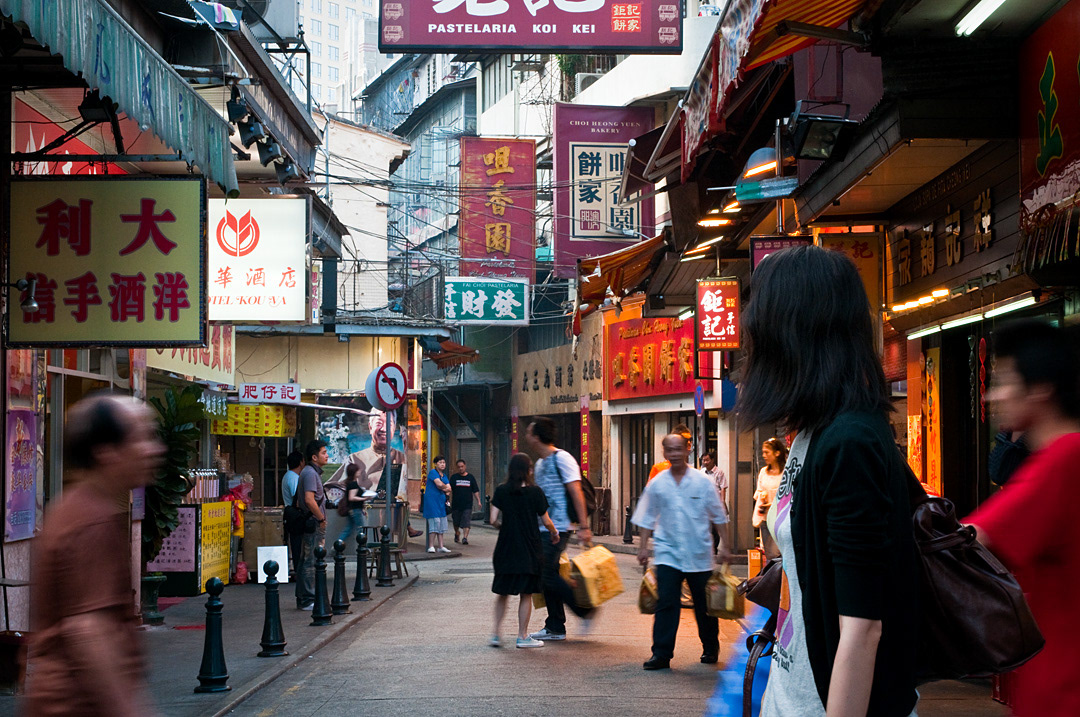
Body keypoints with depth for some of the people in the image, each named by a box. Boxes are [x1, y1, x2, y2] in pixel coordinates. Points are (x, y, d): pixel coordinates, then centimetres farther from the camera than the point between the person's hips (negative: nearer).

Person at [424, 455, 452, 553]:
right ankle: (431, 546, -11)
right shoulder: (432, 472, -7)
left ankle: (441, 546, 11)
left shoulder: (444, 475, 18)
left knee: (441, 524, 7)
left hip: (441, 501, 8)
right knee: (435, 522, -13)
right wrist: (446, 488, 0)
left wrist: (445, 489, -10)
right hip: (432, 500, -8)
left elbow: (449, 489, 11)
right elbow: (439, 484, -19)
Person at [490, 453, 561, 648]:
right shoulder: (535, 492, -7)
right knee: (526, 594, 6)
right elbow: (546, 522, -4)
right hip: (529, 550, -2)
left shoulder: (501, 491, -2)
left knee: (503, 593, 13)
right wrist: (554, 534, 17)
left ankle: (496, 632, 9)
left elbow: (494, 520, -6)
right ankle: (522, 636, 10)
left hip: (505, 550, 2)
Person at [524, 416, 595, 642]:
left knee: (548, 573, -12)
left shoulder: (561, 459, -11)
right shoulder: (540, 463, 17)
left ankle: (585, 609, 0)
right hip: (543, 529, 9)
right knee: (547, 575, 8)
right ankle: (555, 627, 14)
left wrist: (583, 527, -20)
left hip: (557, 528, -9)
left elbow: (576, 493, -15)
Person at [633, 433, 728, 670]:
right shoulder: (657, 484, 3)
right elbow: (646, 519, 11)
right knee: (666, 604, -9)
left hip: (699, 554, 0)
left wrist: (724, 547, 3)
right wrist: (644, 547, 6)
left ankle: (710, 649, 27)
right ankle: (661, 653, -6)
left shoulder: (703, 482, -1)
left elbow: (719, 517, 6)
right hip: (667, 553, 0)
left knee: (704, 606, 9)